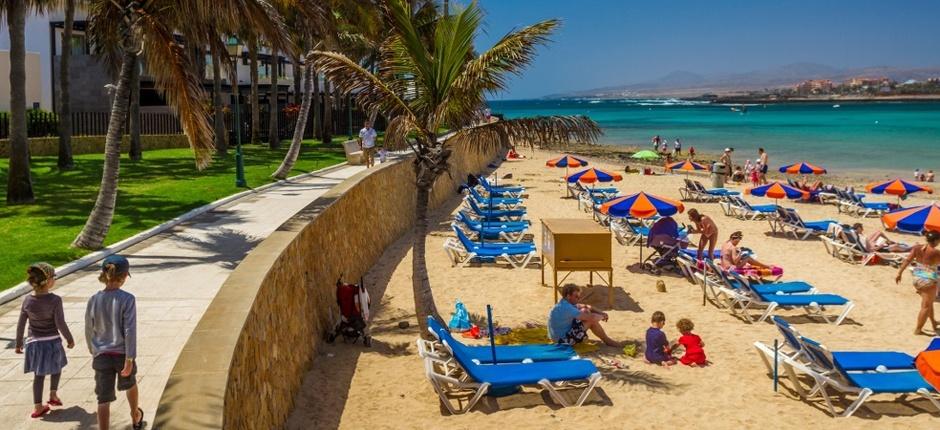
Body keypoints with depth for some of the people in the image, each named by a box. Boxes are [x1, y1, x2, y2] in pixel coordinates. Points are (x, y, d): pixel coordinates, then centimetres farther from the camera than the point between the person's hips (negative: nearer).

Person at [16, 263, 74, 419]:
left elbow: (21, 325, 0)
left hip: (34, 342, 3)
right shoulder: (55, 300, -20)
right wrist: (70, 339, -2)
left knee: (38, 374, 13)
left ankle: (38, 406, 13)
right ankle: (53, 394, 27)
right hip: (52, 341, -3)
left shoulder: (27, 301, -6)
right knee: (56, 367, 25)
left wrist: (18, 343, 13)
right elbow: (60, 324, -17)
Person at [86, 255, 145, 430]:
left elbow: (89, 330, 5)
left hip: (101, 356, 1)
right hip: (122, 354, -1)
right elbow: (130, 331, -18)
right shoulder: (127, 299, -15)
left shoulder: (94, 300, -5)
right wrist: (129, 359, -14)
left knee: (104, 399, 2)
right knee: (130, 384, 27)